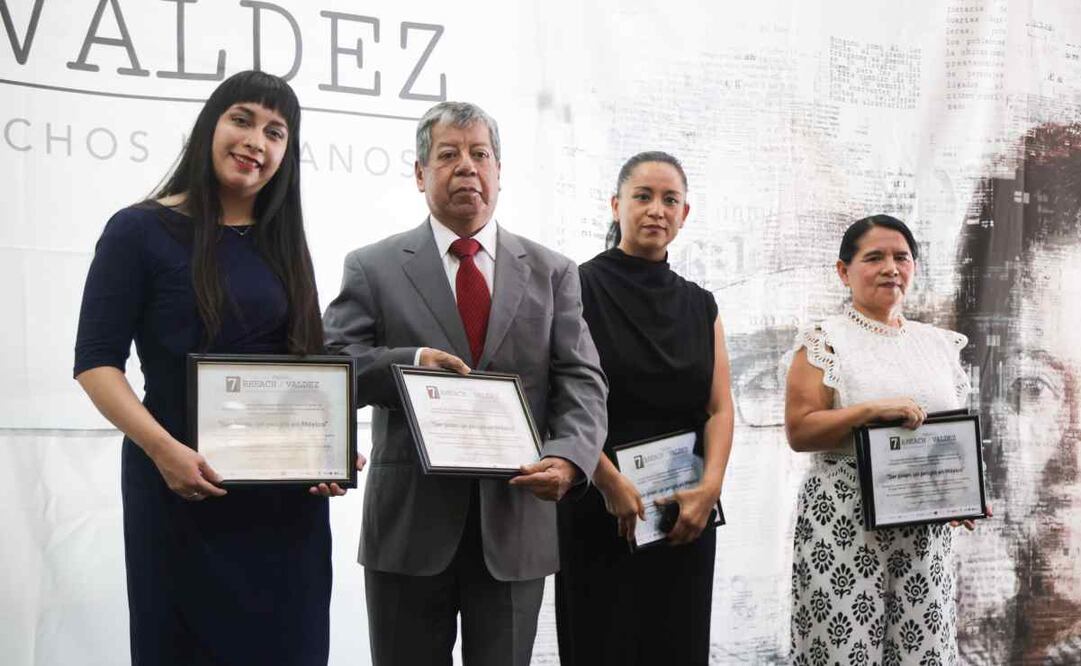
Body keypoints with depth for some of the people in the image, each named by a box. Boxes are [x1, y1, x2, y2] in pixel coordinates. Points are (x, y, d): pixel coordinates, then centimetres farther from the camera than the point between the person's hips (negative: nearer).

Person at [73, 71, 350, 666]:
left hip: (288, 498, 4)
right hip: (184, 486, -4)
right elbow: (96, 361, -7)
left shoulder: (283, 245, 12)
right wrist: (164, 448, -21)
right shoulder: (142, 231, -3)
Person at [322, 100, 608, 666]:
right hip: (409, 524, -1)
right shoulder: (374, 268, 5)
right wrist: (406, 362, -20)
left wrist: (569, 456, -19)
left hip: (516, 520, 2)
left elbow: (581, 382, 1)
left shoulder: (551, 274, 10)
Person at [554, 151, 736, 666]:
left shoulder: (700, 305, 12)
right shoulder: (581, 289, -3)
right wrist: (611, 484, -18)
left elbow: (720, 407, 5)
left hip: (686, 515, 4)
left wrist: (709, 488, -10)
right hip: (600, 512, -4)